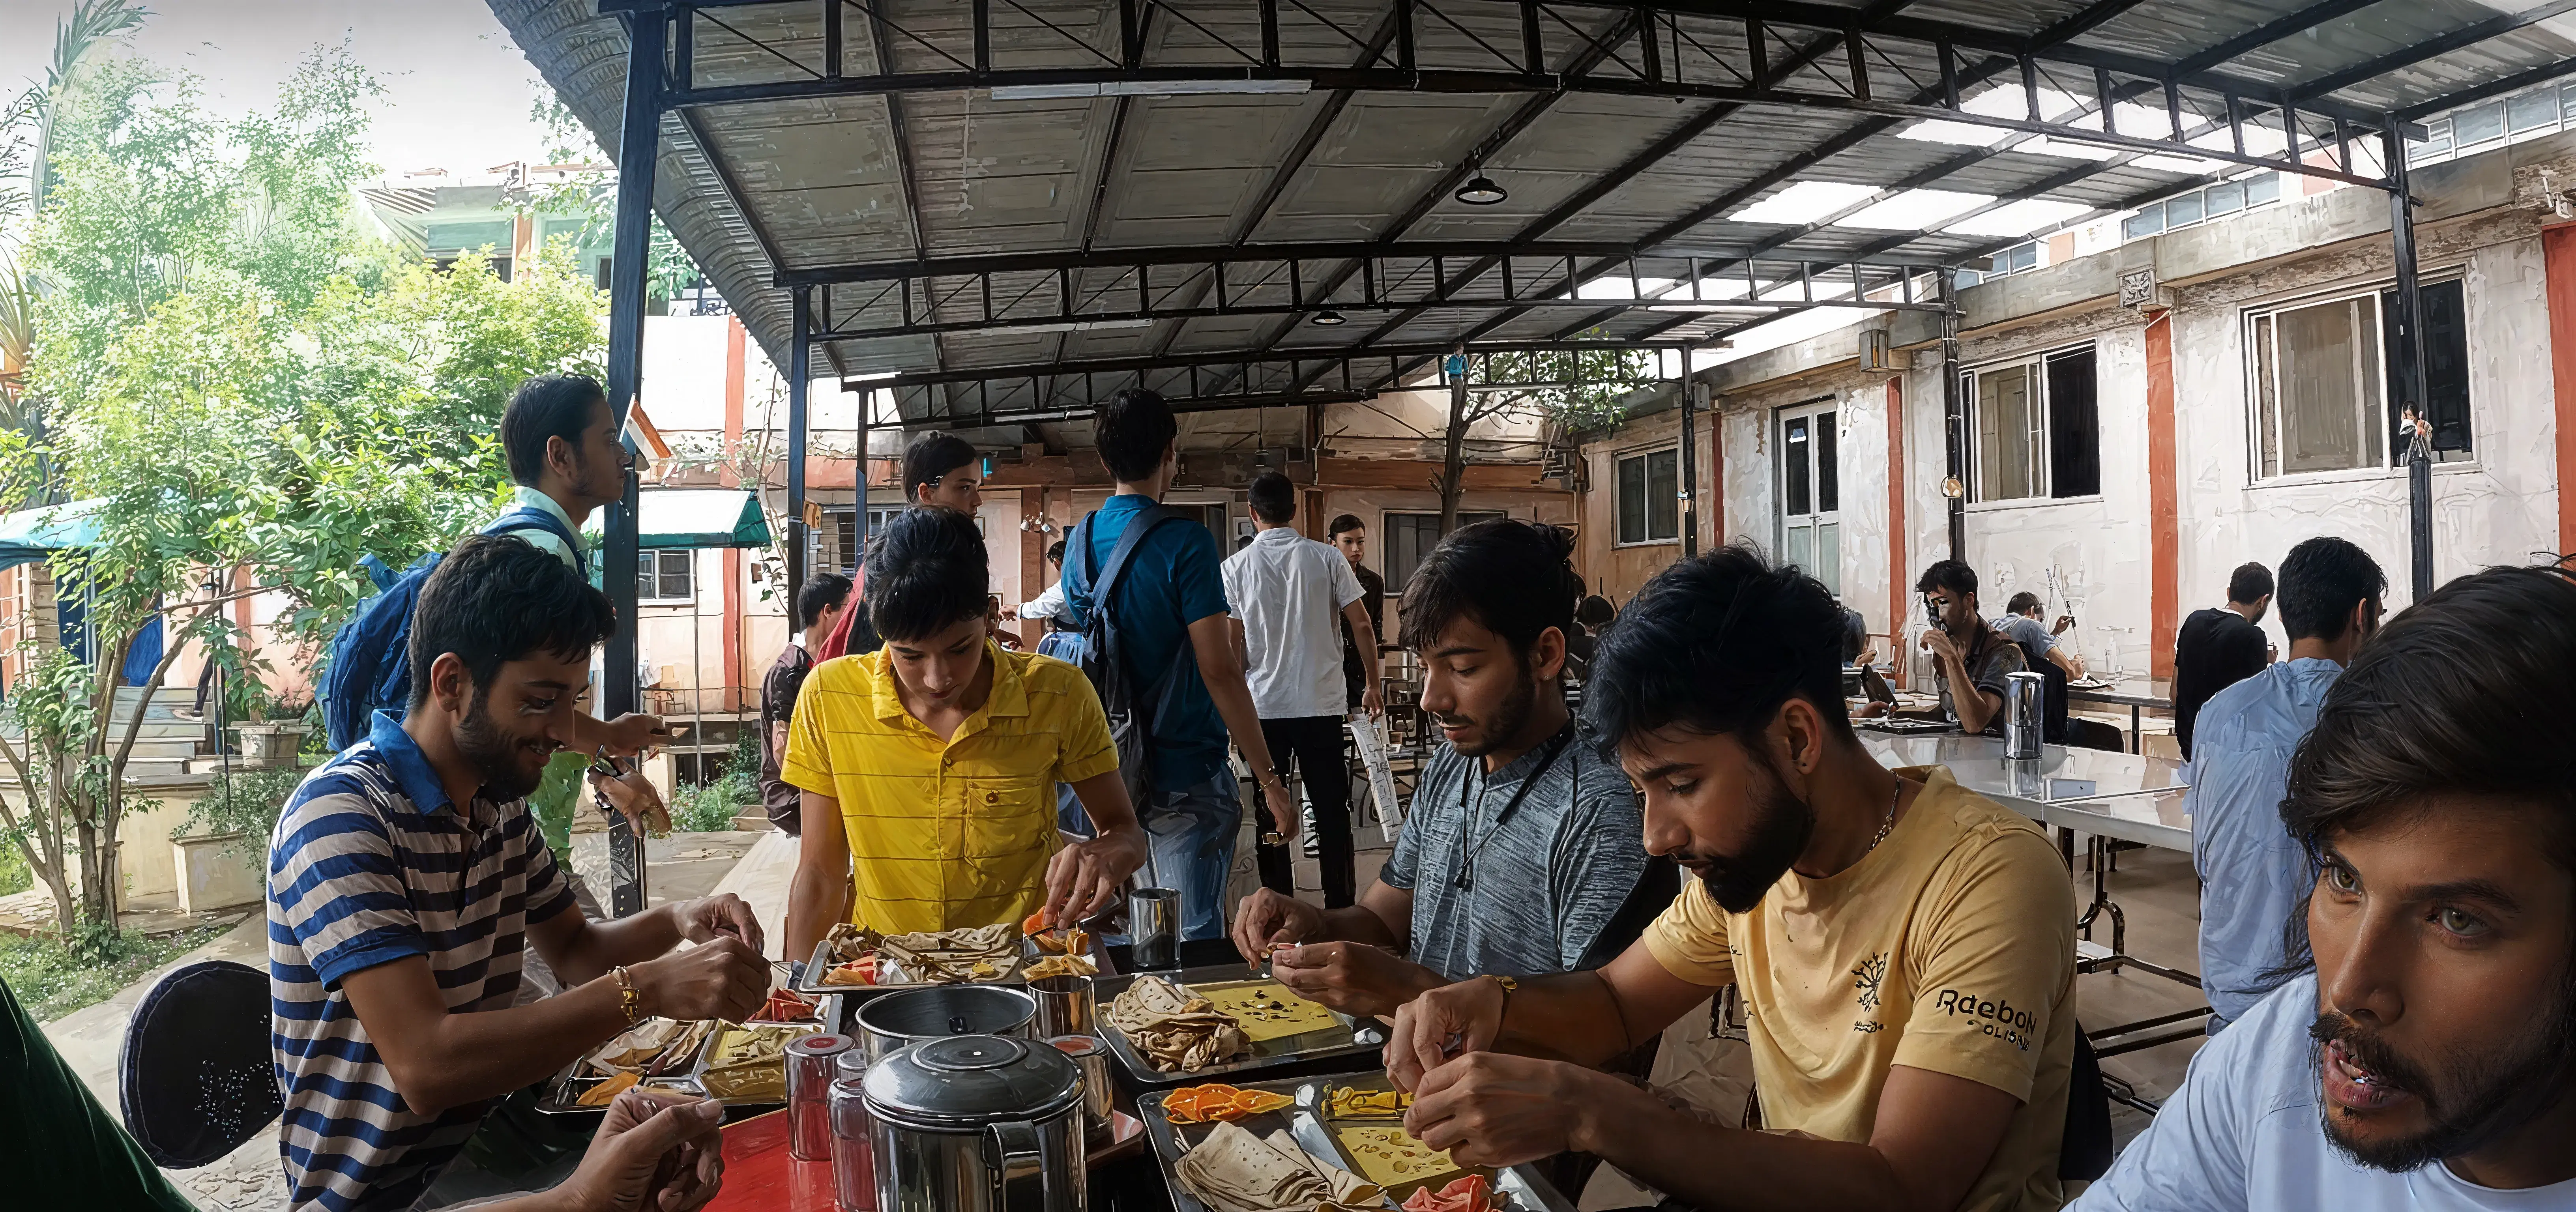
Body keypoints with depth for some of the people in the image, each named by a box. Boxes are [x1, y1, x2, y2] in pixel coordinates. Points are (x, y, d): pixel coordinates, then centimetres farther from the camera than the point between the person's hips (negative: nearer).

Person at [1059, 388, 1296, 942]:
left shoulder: (1081, 540, 5)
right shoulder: (1185, 543, -16)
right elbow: (1220, 672, -20)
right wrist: (1270, 780, -14)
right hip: (1185, 774, -7)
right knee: (1196, 940, 3)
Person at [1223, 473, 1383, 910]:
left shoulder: (1235, 568, -2)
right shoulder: (1326, 559, -2)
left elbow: (1233, 644, -2)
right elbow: (1362, 626, -2)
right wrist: (1372, 685, 10)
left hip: (1262, 706, 0)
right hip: (1322, 704, 0)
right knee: (1332, 812, 7)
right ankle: (1339, 907, 11)